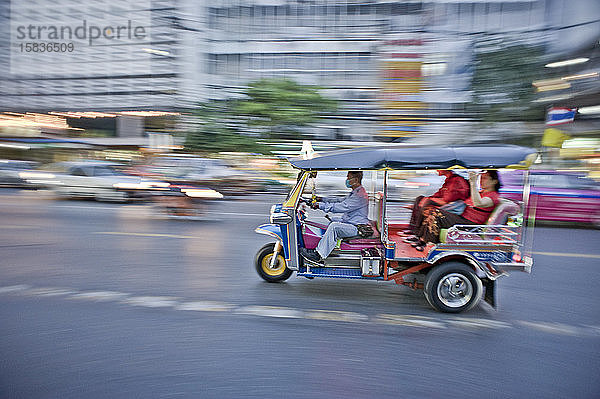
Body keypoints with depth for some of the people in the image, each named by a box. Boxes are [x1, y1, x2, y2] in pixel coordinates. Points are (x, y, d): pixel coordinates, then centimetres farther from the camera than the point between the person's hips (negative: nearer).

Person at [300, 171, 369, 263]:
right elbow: (340, 201, 20)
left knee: (334, 226, -26)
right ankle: (317, 250, -4)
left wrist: (320, 205, -25)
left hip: (357, 228, -11)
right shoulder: (355, 192, 15)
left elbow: (342, 207, -27)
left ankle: (319, 256, -23)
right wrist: (323, 200, 9)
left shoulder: (360, 195, -20)